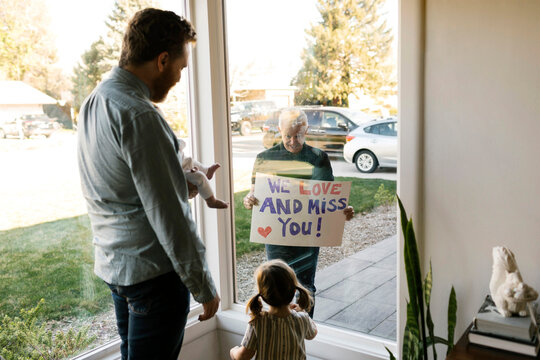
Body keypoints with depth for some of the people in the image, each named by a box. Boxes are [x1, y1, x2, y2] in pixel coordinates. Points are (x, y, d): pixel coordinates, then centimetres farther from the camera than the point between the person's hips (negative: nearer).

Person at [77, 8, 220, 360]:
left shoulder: (94, 101, 7)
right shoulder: (140, 116, -23)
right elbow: (169, 218, -22)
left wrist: (182, 183, 12)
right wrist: (204, 288, -13)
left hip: (112, 264, 9)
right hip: (152, 272, -9)